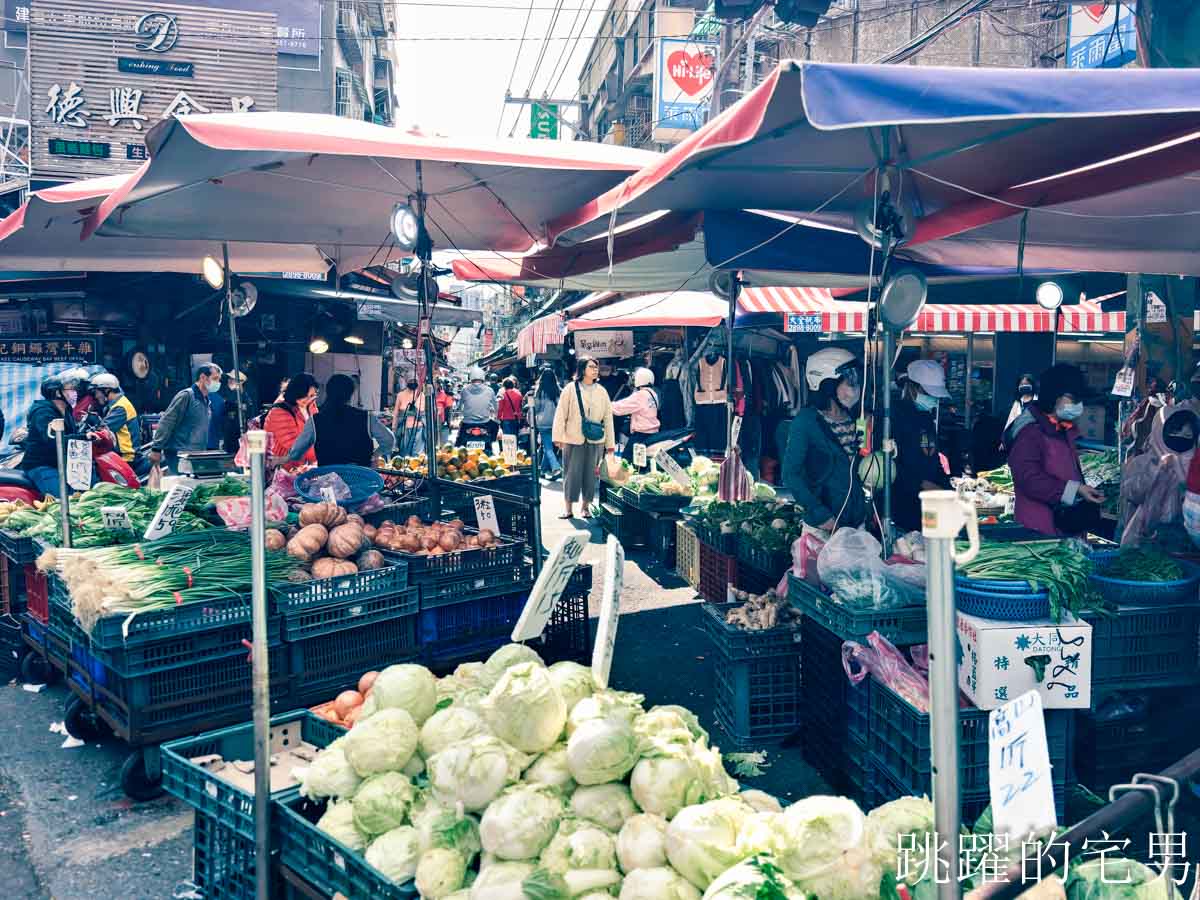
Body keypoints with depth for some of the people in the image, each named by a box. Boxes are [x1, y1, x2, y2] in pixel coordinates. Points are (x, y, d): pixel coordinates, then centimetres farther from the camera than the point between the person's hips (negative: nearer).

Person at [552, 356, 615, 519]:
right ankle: (569, 509, 11)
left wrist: (610, 443, 7)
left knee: (590, 474, 5)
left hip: (595, 441, 2)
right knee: (571, 474, 1)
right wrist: (558, 437, -8)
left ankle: (586, 506, 19)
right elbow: (561, 414, -1)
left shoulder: (601, 391, 7)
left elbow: (608, 417, 8)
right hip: (573, 439, -2)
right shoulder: (570, 389, -1)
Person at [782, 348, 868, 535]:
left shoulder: (854, 420, 8)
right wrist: (821, 515, -17)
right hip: (822, 526, -6)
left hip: (857, 521, 6)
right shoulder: (806, 420, -11)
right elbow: (791, 475, -13)